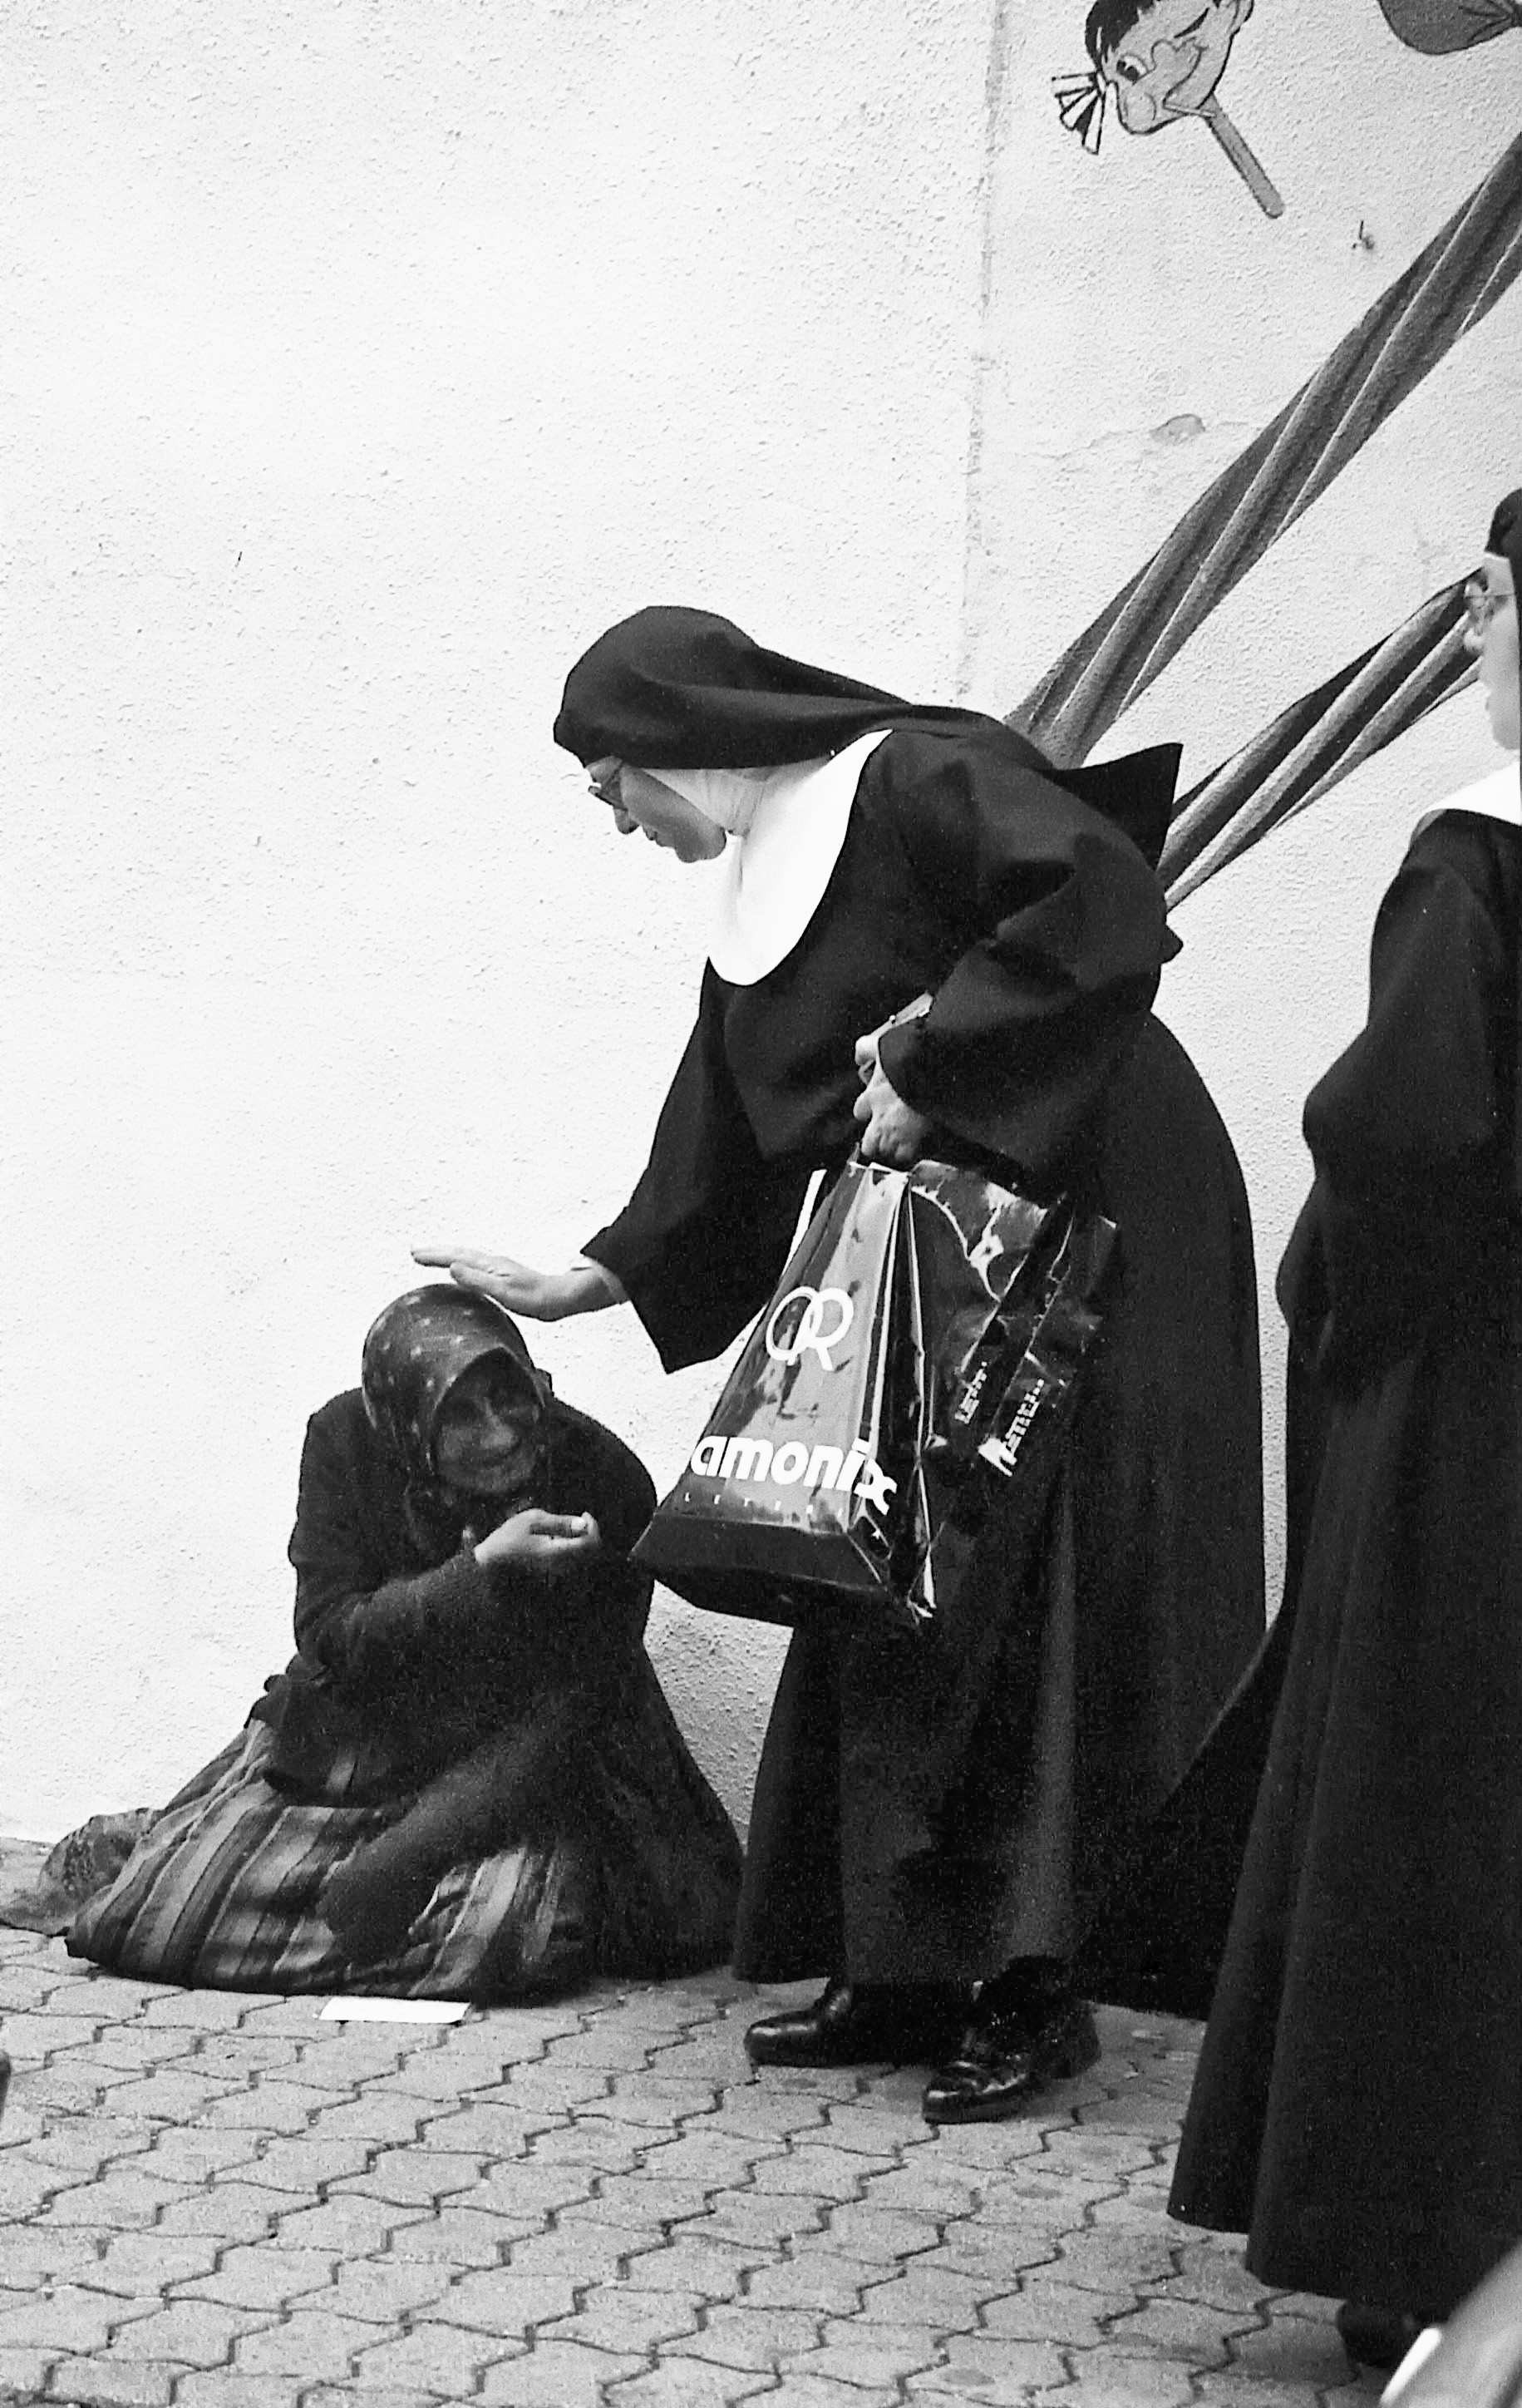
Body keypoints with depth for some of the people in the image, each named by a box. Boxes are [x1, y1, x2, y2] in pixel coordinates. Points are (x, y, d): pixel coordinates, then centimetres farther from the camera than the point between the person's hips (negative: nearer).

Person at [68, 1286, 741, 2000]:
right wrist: (483, 1568, -33)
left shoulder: (606, 1479, -20)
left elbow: (573, 1706, -19)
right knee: (167, 1908, -14)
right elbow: (329, 1641, -17)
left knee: (512, 1920, -30)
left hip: (513, 1769, -1)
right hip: (356, 1741, 1)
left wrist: (402, 1854, -30)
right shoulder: (346, 1441, -15)